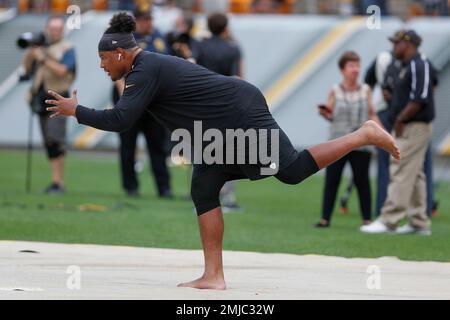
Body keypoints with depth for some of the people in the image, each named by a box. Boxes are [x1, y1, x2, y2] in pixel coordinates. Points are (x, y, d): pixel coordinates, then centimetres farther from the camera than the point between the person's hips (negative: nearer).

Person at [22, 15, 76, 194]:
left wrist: (43, 59, -17)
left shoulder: (67, 49, -2)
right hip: (41, 98, 6)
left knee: (55, 140, -15)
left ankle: (58, 182, -17)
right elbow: (27, 68, 13)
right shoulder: (41, 47, 15)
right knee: (48, 143, 7)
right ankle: (56, 181, 12)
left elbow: (62, 71, -15)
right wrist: (31, 51, -2)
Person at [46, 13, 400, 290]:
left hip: (241, 117, -11)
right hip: (225, 127, 11)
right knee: (204, 191, 6)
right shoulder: (151, 66, 14)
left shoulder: (144, 73, -17)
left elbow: (120, 120, -24)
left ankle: (366, 135, -1)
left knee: (293, 170, -11)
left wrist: (75, 111, -15)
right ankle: (213, 276, 4)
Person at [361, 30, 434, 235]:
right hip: (408, 129, 10)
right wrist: (399, 121, 9)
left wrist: (400, 120, -17)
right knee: (414, 176, 11)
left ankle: (388, 221, -12)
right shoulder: (407, 67, 17)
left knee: (401, 174, -11)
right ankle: (419, 223, 14)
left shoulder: (418, 65, -14)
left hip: (414, 128, -10)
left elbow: (420, 99, -22)